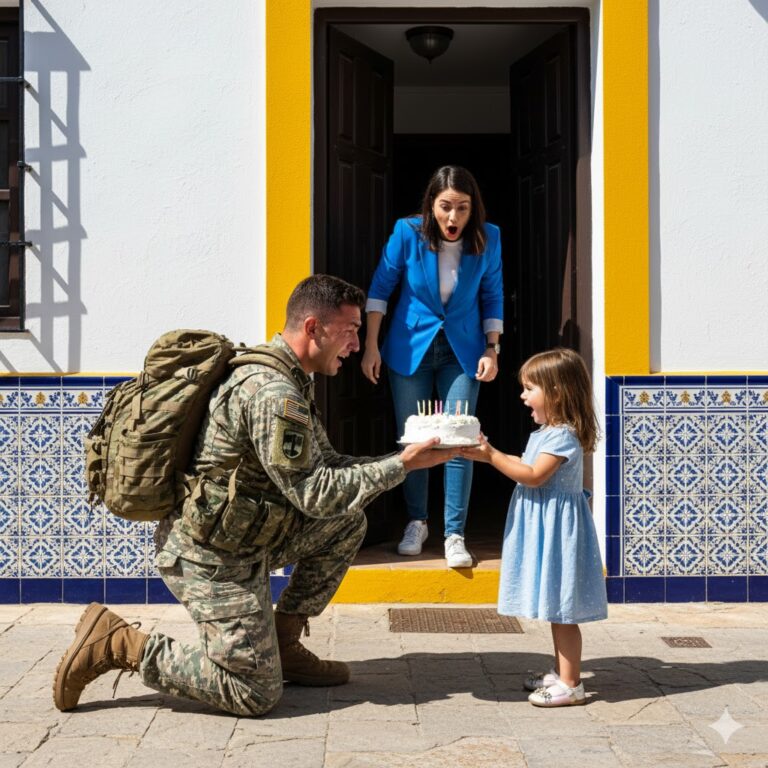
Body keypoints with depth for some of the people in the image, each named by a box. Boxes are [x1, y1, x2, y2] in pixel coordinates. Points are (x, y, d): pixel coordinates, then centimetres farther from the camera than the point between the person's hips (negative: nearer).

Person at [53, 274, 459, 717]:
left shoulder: (290, 381, 9)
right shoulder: (273, 393, -24)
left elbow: (325, 464, 13)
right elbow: (314, 494, -23)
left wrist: (403, 458, 2)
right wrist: (402, 466, -16)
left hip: (243, 538, 10)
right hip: (212, 557, -10)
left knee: (348, 523, 11)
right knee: (257, 695, -7)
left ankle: (283, 643, 14)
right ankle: (118, 644, -1)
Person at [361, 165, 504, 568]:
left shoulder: (488, 239, -10)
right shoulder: (407, 233, -14)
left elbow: (492, 297, 2)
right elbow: (381, 287, -4)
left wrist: (492, 350, -4)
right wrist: (371, 346, -6)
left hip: (462, 351, 0)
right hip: (410, 348, 0)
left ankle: (454, 535, 3)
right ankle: (416, 523, 25)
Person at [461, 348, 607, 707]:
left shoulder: (563, 436, -17)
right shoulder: (546, 432, 14)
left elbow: (533, 476, -22)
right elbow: (526, 466, 15)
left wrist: (492, 456, -21)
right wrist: (489, 453, 7)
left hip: (556, 525, -10)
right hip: (543, 525, 10)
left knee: (561, 609, -6)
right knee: (554, 606, 17)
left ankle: (571, 684, 0)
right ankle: (561, 672, 27)